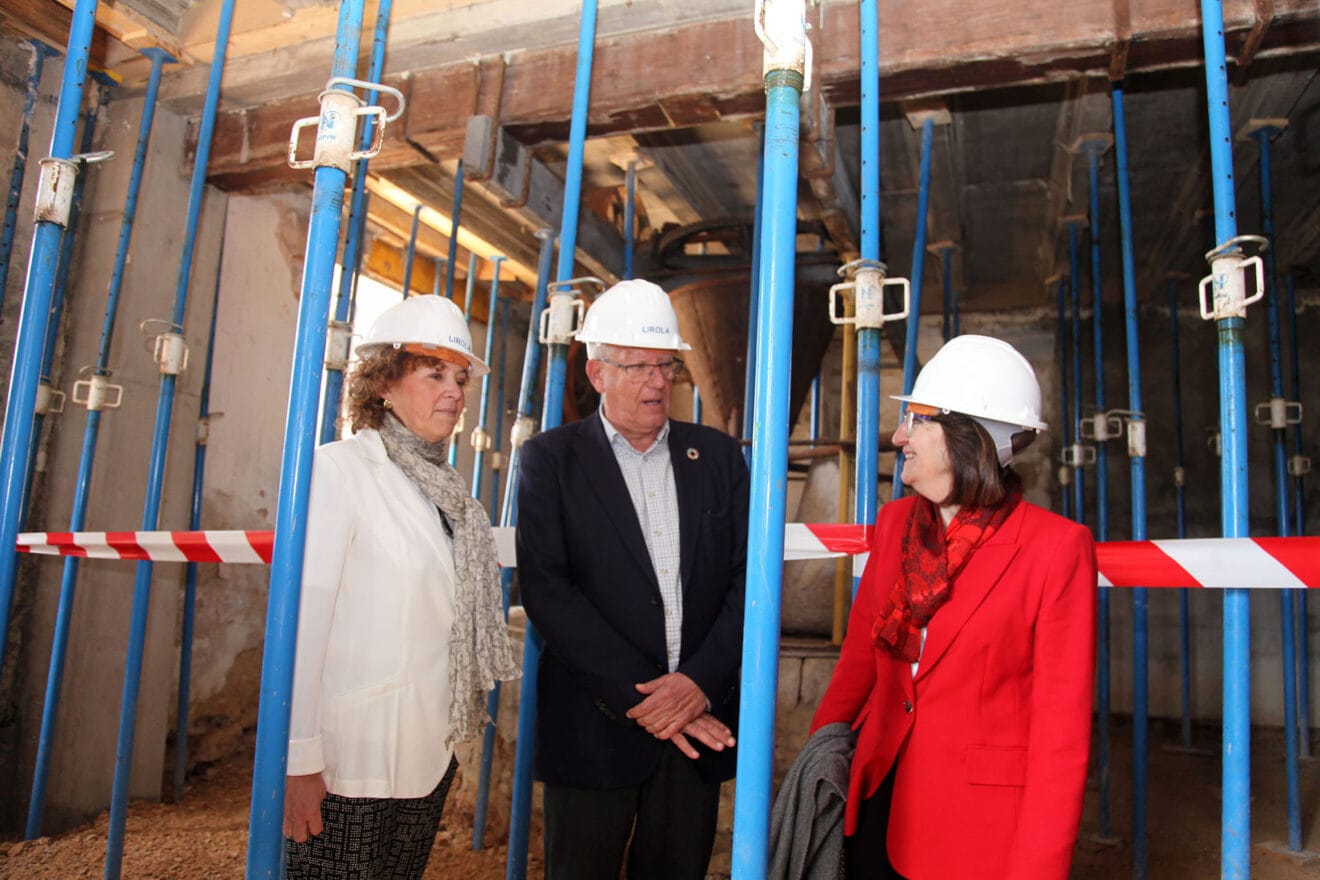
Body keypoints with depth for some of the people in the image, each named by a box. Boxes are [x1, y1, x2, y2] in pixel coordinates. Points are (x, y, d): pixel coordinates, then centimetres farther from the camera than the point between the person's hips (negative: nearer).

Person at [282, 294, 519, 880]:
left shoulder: (447, 492, 10)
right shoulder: (337, 468, -9)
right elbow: (300, 619, -15)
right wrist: (298, 760, -17)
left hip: (428, 761, 6)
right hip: (346, 768, -6)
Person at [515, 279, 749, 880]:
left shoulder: (718, 455, 8)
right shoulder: (551, 459, -1)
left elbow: (748, 575, 2)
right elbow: (546, 590, -10)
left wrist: (700, 681, -11)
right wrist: (638, 695, -13)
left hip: (700, 724, 3)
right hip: (595, 725, -2)